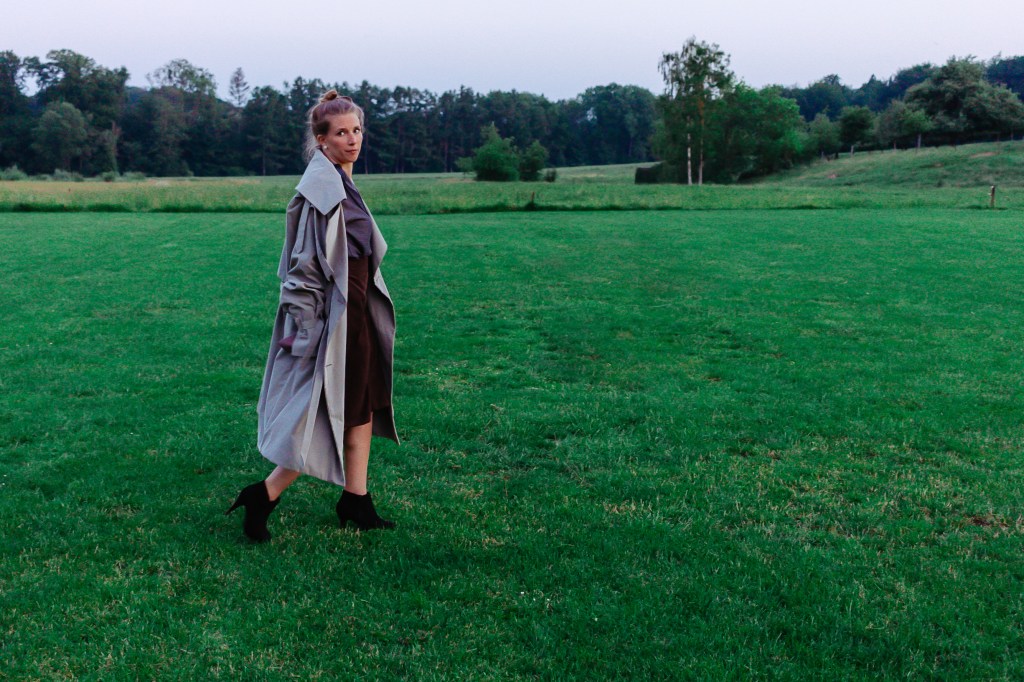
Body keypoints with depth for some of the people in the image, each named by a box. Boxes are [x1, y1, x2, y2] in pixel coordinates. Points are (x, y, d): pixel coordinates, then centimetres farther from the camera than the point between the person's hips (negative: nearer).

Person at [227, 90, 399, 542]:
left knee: (362, 406, 13)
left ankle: (356, 503, 22)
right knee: (330, 415, -2)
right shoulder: (322, 187, -17)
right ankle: (262, 498, 7)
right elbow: (306, 261, -20)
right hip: (332, 314, -10)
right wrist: (305, 327, -21)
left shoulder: (341, 182, 13)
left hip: (355, 307, 10)